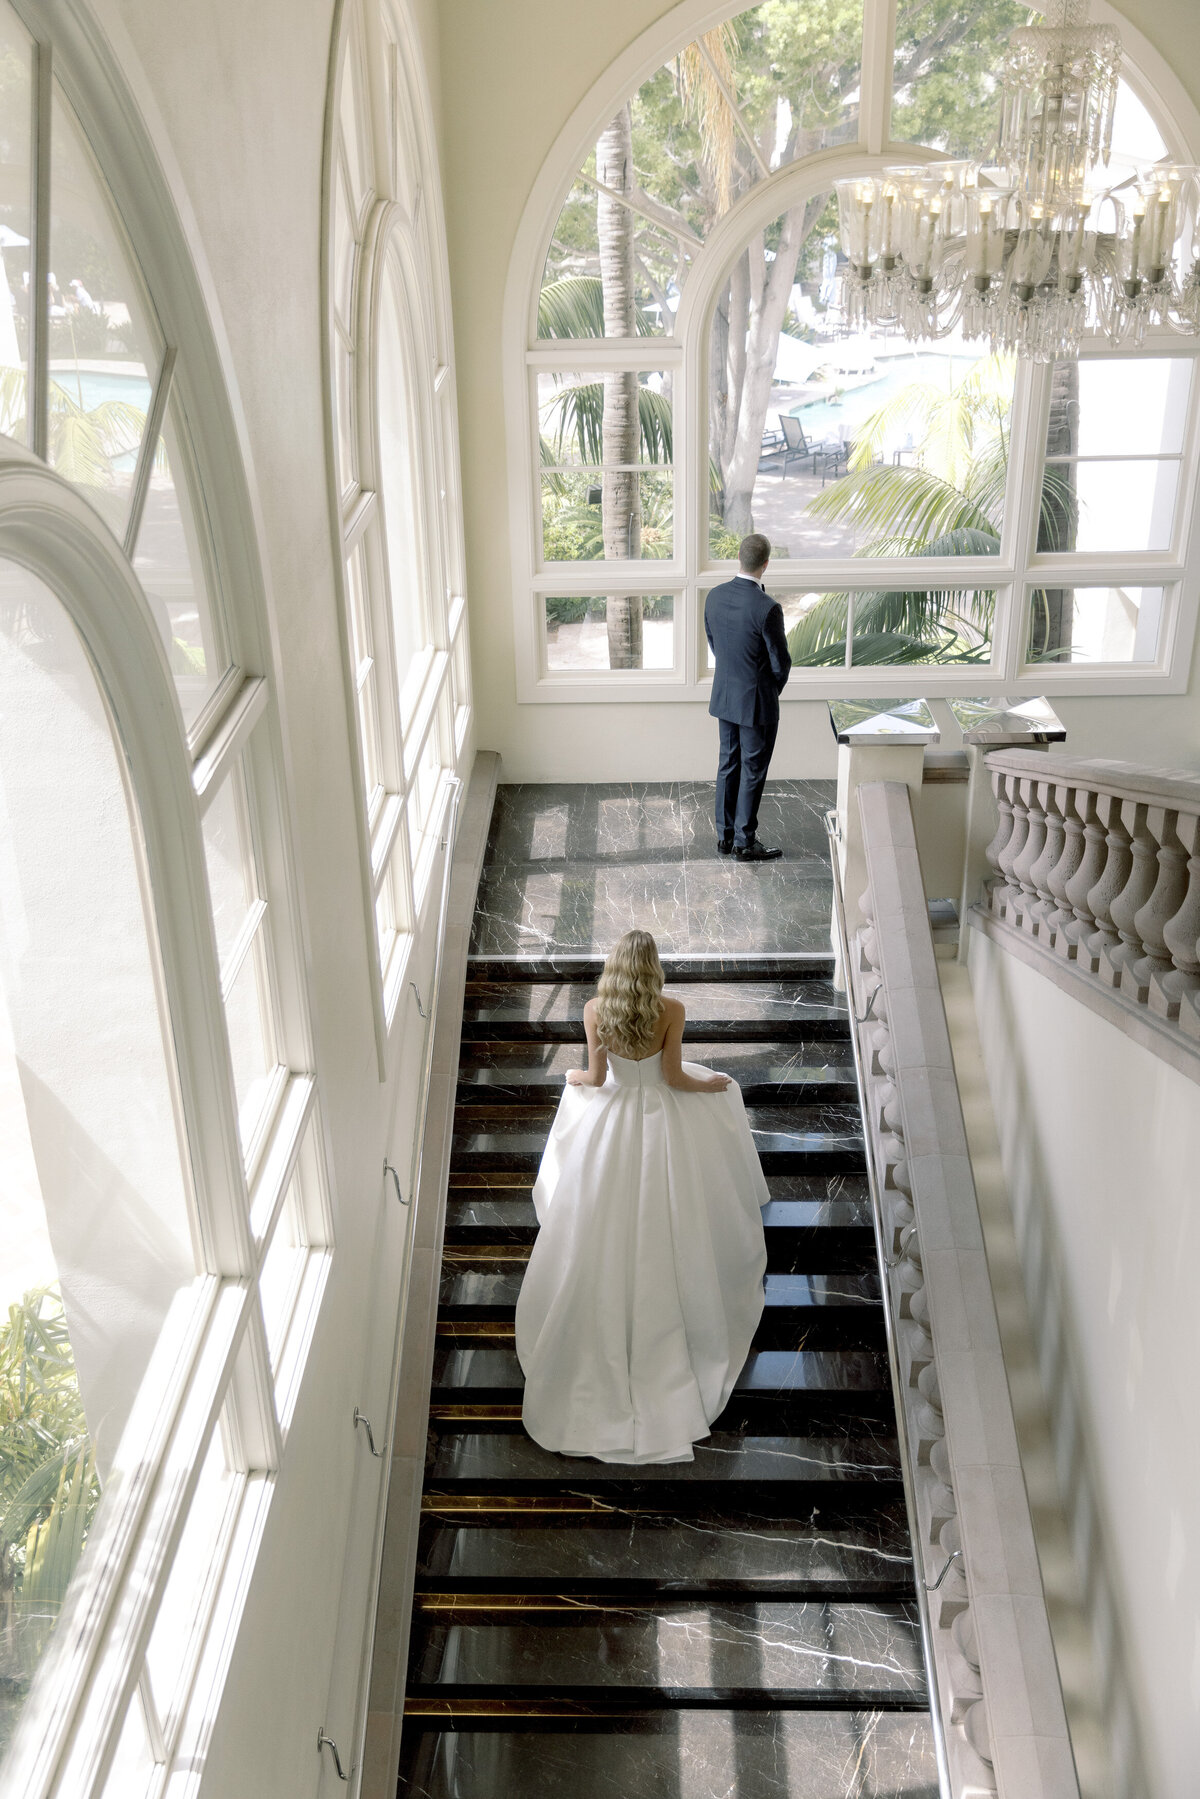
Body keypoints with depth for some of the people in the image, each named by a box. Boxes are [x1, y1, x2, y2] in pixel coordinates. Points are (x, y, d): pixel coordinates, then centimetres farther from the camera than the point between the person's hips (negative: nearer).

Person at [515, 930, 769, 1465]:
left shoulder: (594, 1011, -15)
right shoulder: (671, 1011, -19)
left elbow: (597, 1077, -8)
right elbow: (674, 1078, -13)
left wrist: (576, 1078, 15)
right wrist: (711, 1085, 7)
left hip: (610, 1120, 1)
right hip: (663, 1124, -1)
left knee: (606, 1227, 18)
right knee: (665, 1231, 18)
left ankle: (606, 1331, 31)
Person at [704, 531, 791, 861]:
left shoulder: (715, 596, -5)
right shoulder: (767, 608, -24)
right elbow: (781, 663, -16)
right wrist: (774, 687, 6)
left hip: (724, 696, 6)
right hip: (757, 702, -6)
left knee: (728, 764, 17)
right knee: (752, 772, 5)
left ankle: (725, 835, 25)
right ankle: (745, 843, 13)